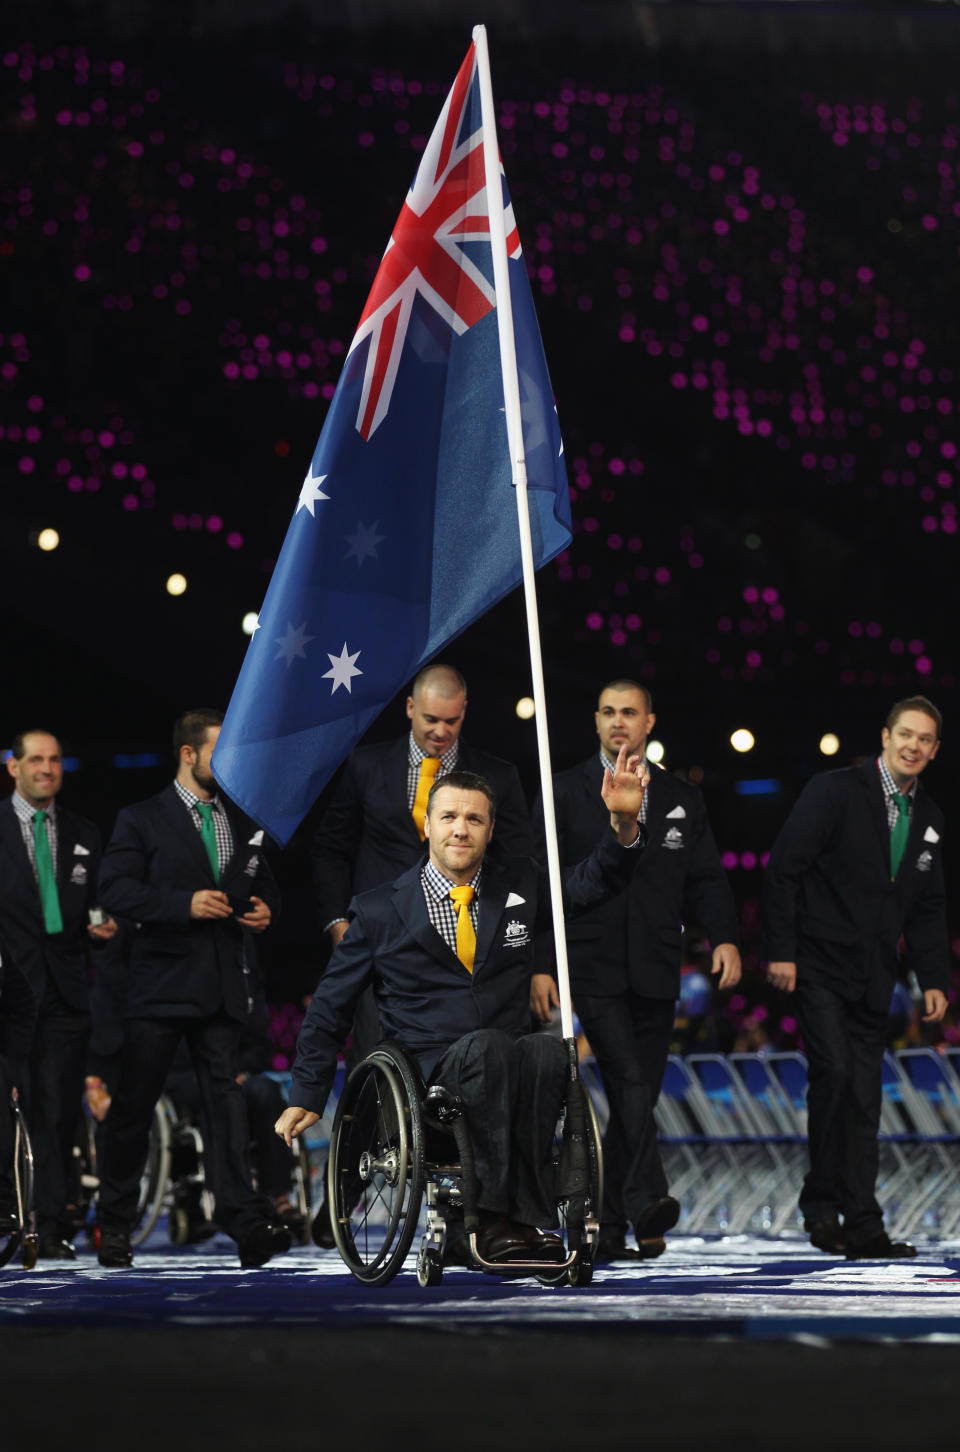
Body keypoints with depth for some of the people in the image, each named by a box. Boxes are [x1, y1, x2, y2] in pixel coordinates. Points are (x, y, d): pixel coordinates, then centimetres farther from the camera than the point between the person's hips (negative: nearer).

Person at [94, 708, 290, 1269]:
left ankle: (246, 1222, -16)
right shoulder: (142, 820, 1)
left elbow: (263, 884, 28)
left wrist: (264, 911, 4)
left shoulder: (244, 824, 17)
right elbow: (117, 888, -9)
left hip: (223, 985, 3)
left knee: (226, 1096, -7)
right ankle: (115, 1224, 13)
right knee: (134, 1106, 2)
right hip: (160, 982, -3)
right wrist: (184, 904, -19)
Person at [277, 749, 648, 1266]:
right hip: (430, 1065, -3)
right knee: (489, 1046, -37)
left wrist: (624, 821, -3)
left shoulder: (519, 889, 17)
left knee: (548, 1051, -34)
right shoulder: (381, 911, 9)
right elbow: (328, 1010, 14)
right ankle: (499, 1215, -40)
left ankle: (508, 1218, -36)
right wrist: (306, 1097, 10)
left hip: (507, 1057, 3)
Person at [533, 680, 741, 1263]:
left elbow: (706, 879, 12)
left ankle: (608, 1227, 9)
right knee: (629, 1082, -21)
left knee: (639, 1098, 4)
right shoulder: (563, 794, 5)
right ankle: (647, 1201, -31)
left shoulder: (682, 800, 15)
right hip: (592, 968, -4)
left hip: (655, 973, 4)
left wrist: (725, 937, -8)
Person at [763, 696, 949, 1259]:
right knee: (834, 1073, -19)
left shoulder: (928, 817, 12)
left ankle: (862, 1229, 4)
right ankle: (822, 1202, -6)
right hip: (820, 966, -6)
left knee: (865, 1099, 3)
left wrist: (934, 979, 10)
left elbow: (927, 908, 19)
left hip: (873, 978, 6)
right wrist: (781, 949, -12)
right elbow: (784, 869, -8)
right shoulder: (834, 792, -7)